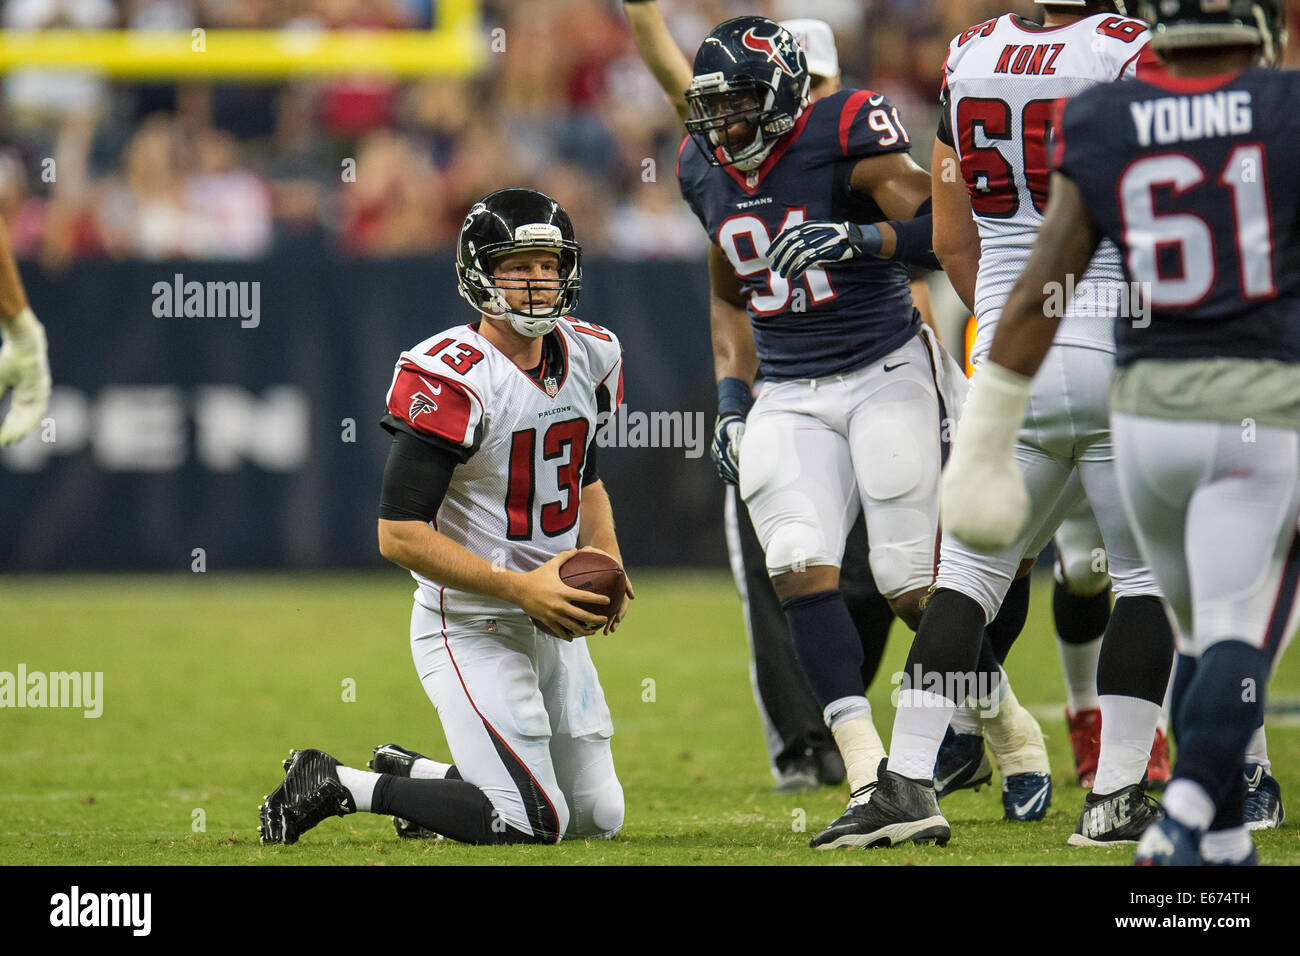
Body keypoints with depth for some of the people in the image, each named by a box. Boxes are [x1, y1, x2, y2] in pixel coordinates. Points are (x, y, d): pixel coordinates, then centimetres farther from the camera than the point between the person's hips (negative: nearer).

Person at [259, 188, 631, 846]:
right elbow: (400, 536, -24)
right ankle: (333, 786, 1)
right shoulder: (453, 379, -22)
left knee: (598, 817, 12)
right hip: (471, 628, -8)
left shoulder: (588, 357, 2)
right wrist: (521, 587, -26)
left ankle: (409, 773, 28)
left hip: (553, 623, 8)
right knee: (530, 824, -15)